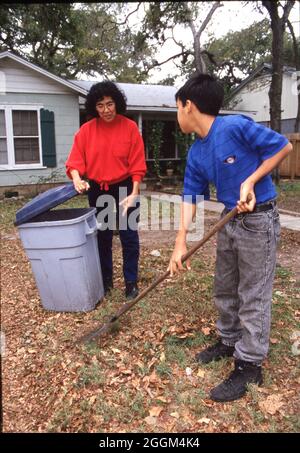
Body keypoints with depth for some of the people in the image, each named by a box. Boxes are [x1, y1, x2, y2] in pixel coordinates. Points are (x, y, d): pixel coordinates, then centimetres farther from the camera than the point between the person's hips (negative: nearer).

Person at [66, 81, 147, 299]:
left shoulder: (130, 127, -8)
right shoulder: (86, 130, -2)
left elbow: (137, 164, -9)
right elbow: (75, 159, -5)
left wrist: (134, 194, -14)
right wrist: (77, 178, -26)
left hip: (125, 187, -2)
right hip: (98, 190, 3)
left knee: (129, 237, 1)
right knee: (102, 236, 12)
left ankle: (131, 282, 15)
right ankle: (106, 280, 27)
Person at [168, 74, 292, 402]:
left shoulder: (236, 126, -19)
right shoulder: (195, 154, 3)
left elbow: (283, 147, -12)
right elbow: (191, 196, 3)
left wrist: (250, 181, -18)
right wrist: (180, 241, -4)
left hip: (259, 220, -7)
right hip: (229, 221, 8)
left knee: (253, 296, 1)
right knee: (225, 290, 18)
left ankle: (249, 367, 16)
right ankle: (229, 341, 39)